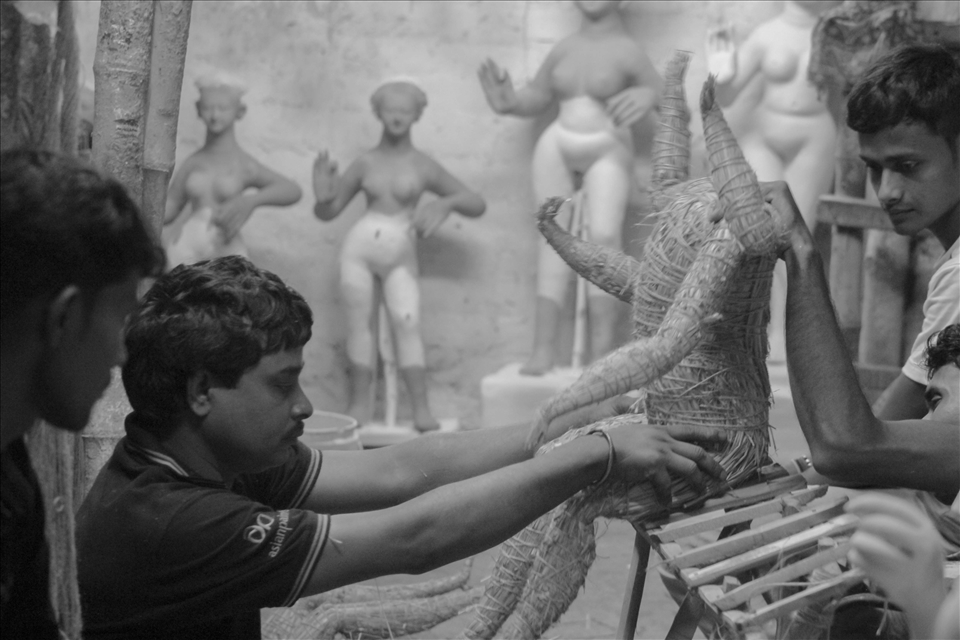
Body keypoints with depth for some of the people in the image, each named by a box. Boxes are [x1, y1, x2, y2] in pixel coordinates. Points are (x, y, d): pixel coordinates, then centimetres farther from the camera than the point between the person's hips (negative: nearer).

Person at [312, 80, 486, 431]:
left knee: (407, 323, -14)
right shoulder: (365, 163, 5)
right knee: (359, 321, 1)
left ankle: (421, 409, -16)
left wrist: (446, 203, -16)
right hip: (359, 247, 2)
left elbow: (477, 204, 3)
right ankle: (360, 403, 7)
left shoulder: (423, 166, 0)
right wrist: (323, 194, -12)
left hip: (401, 256, -2)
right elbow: (326, 213, 10)